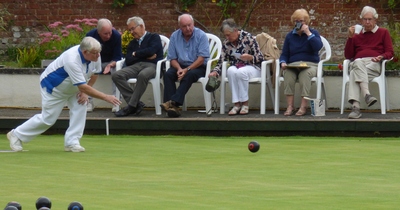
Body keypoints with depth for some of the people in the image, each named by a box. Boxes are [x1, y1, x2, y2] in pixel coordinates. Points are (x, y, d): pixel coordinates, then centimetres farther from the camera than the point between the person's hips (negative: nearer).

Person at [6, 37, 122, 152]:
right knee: (48, 118, -1)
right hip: (53, 88, -7)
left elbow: (95, 74, 3)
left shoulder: (95, 56, -18)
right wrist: (105, 97, -43)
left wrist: (85, 92, -9)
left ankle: (71, 142, -6)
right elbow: (82, 87, -43)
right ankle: (16, 135, 17)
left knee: (80, 107, -15)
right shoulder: (72, 60, -41)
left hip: (72, 89, 7)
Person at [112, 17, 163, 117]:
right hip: (135, 66, 5)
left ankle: (131, 106, -33)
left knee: (143, 75, -41)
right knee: (116, 75, -23)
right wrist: (145, 56, 0)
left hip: (151, 66, -5)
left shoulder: (154, 37, 12)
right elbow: (128, 61, 12)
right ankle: (136, 104, -26)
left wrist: (135, 54, 5)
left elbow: (151, 50, -8)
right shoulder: (132, 43, 27)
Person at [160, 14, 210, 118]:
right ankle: (172, 107, -36)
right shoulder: (175, 36, 3)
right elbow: (172, 58, 4)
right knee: (168, 74, -25)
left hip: (198, 67, -4)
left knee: (189, 75, -36)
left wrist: (187, 69, -23)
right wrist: (179, 69, -17)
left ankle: (173, 102, -43)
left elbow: (201, 58, -14)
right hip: (181, 65, 4)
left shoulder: (201, 36, -8)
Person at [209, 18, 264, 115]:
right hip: (235, 67, 3)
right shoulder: (226, 43, 4)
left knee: (240, 72, -38)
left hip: (252, 68, -3)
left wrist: (250, 57, -28)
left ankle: (245, 103, -25)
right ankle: (237, 104, -33)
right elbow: (221, 61, 5)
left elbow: (260, 58, -8)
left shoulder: (248, 37, -9)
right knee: (231, 71, -34)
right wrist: (215, 72, -15)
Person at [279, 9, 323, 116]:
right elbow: (284, 54, 13)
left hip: (310, 65, -2)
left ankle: (304, 106, -37)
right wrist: (283, 63, -9)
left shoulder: (313, 33, 8)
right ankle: (290, 106, -35)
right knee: (287, 73, -33)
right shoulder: (290, 36, 15)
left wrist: (308, 33, -13)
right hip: (293, 65, 2)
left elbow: (318, 47, -12)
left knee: (305, 73, -38)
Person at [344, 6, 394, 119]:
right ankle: (367, 95, -58)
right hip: (357, 63, 2)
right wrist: (350, 37, 9)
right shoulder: (357, 35, 29)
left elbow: (390, 52, 12)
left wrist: (381, 57, -12)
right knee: (358, 63, -41)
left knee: (354, 74, -38)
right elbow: (348, 55, 20)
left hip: (375, 65, -2)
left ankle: (355, 106, -54)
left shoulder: (383, 33, 23)